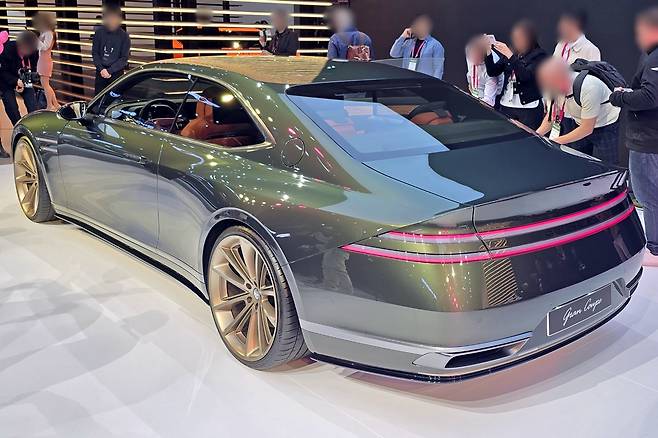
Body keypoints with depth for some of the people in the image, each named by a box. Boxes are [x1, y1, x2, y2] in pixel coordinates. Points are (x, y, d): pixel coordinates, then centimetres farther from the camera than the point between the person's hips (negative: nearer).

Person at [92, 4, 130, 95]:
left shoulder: (124, 36, -4)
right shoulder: (99, 33, 2)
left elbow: (124, 58, -6)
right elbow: (95, 52, 4)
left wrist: (109, 70, -13)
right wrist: (101, 69, -11)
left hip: (116, 73, -2)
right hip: (100, 72, 2)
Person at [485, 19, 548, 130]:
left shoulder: (539, 55, -4)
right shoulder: (512, 52, 11)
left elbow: (526, 75, -20)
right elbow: (492, 72, 6)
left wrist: (510, 56, -25)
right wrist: (488, 51, -7)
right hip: (506, 107, 4)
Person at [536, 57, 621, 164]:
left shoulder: (589, 88, -34)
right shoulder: (554, 89, -14)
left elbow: (587, 128, -28)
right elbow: (551, 116, -1)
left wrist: (558, 141, -28)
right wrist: (536, 135, -18)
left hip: (606, 127, -6)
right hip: (582, 126, 6)